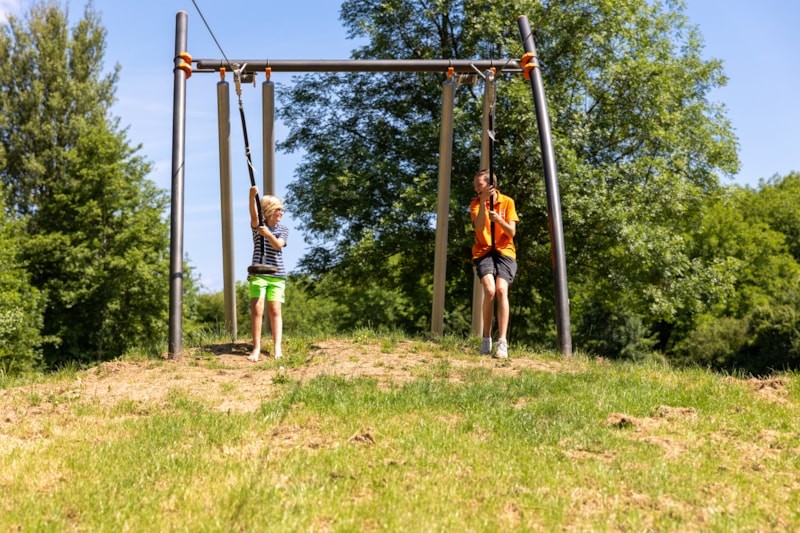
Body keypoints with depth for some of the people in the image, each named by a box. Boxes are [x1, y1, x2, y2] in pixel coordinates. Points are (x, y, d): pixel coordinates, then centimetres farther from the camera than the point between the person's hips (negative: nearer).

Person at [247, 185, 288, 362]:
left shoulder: (283, 229, 10)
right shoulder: (257, 226, 4)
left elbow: (278, 245, -8)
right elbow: (254, 215, -19)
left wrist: (268, 234, -29)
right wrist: (252, 196, -38)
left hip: (277, 274, 2)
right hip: (258, 273, -1)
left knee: (275, 310, -3)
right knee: (256, 310, -8)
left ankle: (277, 347, -5)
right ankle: (256, 348, -4)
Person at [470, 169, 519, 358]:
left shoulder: (507, 202, 4)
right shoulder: (476, 204, 4)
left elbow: (512, 232, -2)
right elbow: (479, 227, -13)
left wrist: (499, 220, -20)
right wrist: (483, 202, -21)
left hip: (504, 252, 0)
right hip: (484, 252, 0)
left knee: (501, 290, -22)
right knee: (490, 290, -22)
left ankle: (502, 341, -23)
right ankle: (486, 338, -8)